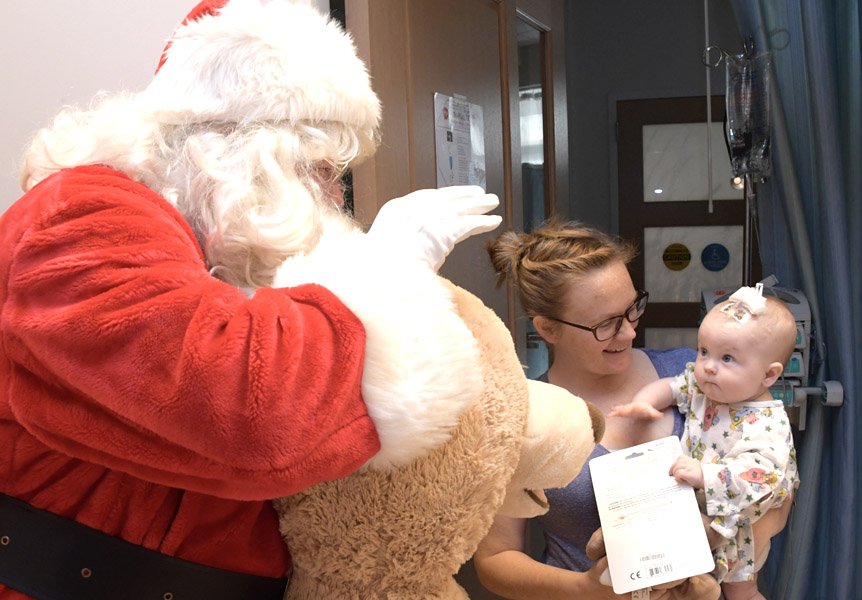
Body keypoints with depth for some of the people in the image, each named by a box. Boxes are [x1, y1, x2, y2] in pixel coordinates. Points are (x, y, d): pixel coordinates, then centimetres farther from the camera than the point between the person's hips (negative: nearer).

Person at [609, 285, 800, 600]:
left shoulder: (766, 423, -31)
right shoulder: (700, 386, -9)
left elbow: (762, 472, -44)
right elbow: (670, 386, 4)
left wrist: (704, 474, -51)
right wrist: (642, 402, -18)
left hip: (734, 526, -5)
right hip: (691, 509, 5)